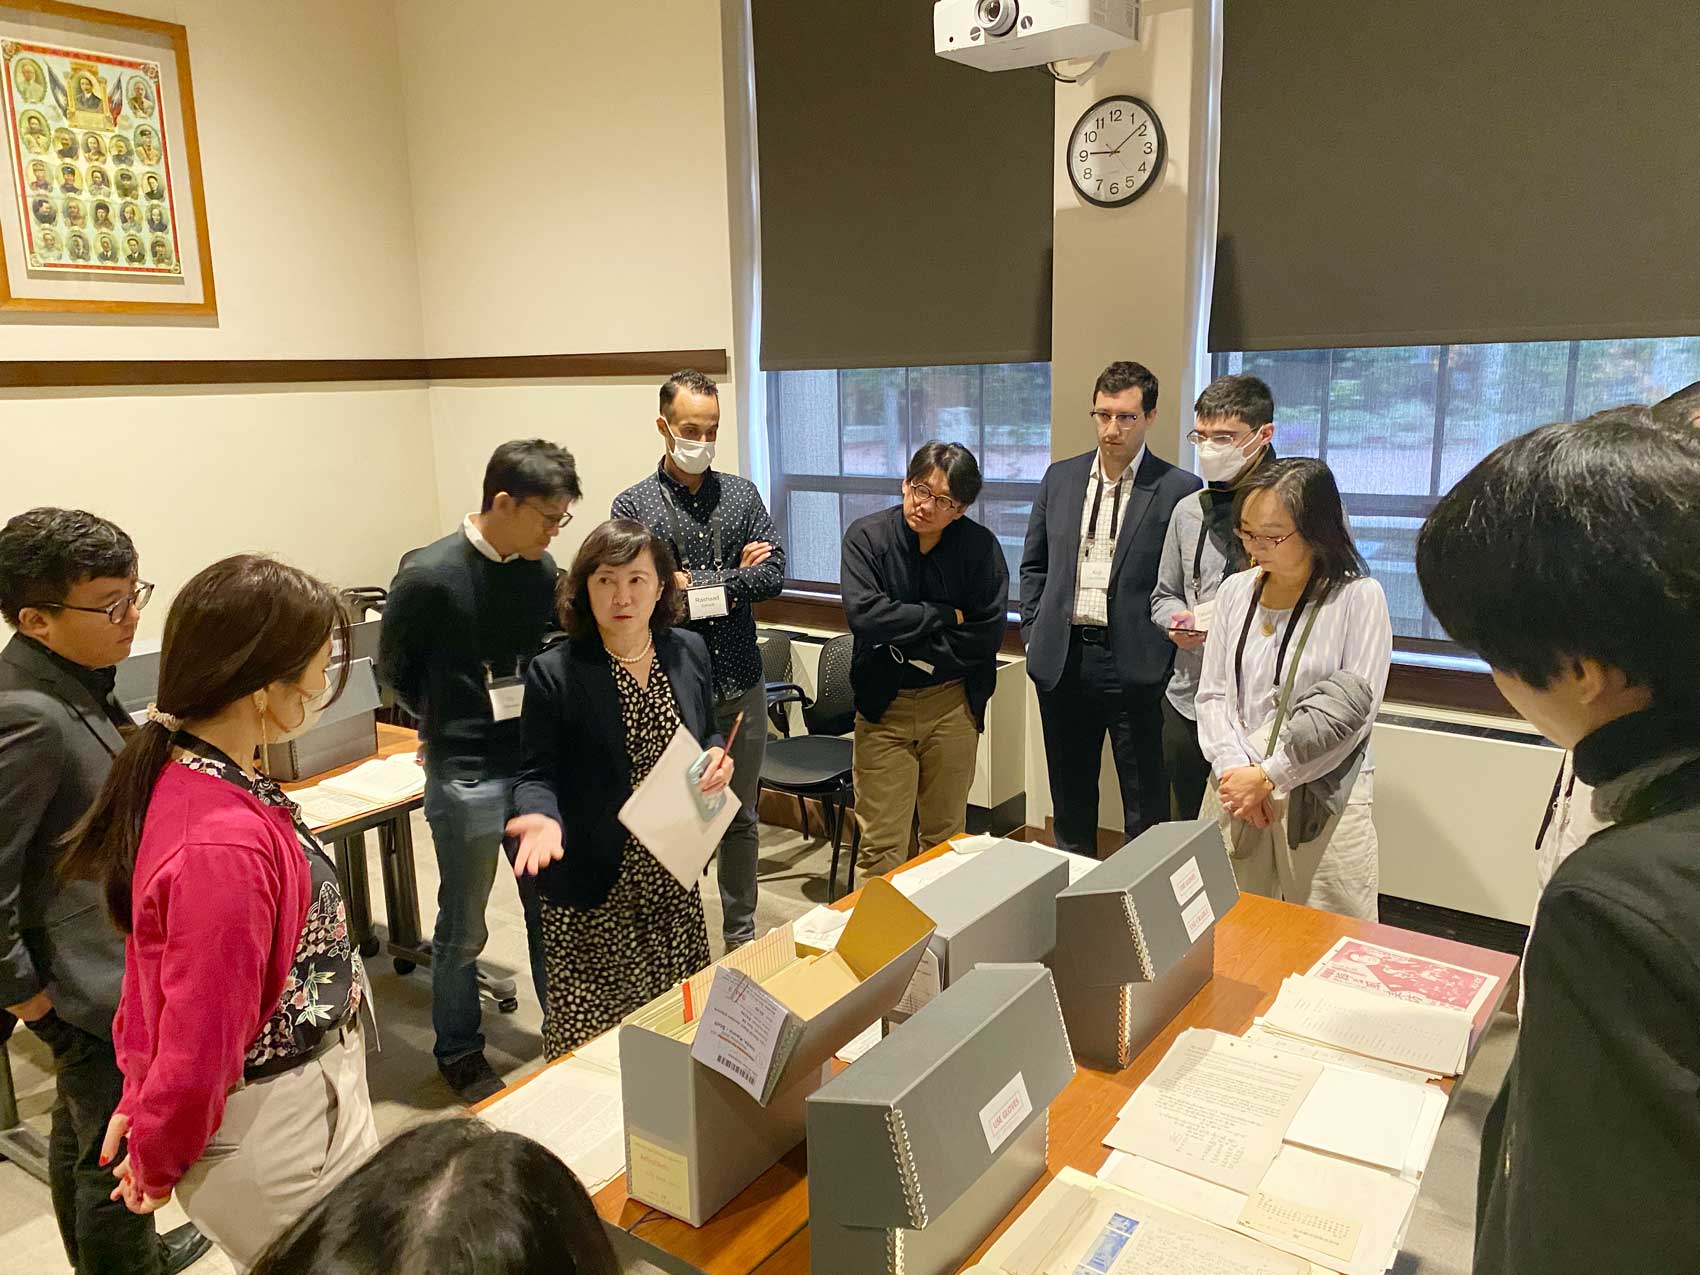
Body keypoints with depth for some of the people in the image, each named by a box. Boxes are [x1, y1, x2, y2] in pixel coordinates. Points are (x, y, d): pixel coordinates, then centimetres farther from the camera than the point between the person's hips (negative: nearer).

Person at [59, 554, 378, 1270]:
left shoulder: (180, 777, -3)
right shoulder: (224, 846, -33)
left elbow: (155, 966, 8)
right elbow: (200, 1043, -23)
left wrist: (143, 1095, 13)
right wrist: (157, 1160, -6)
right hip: (278, 1134, -9)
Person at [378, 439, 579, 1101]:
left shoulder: (540, 569, -1)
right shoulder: (429, 575, -16)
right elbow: (395, 668, -1)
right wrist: (455, 723, 5)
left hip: (539, 766, 5)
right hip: (467, 779, -5)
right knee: (463, 929, 11)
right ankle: (459, 1054, 32)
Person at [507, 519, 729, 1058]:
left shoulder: (689, 651, 2)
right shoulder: (554, 673, -12)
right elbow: (540, 774, -6)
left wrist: (717, 756, -7)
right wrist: (543, 816, -27)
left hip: (673, 875, 4)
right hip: (594, 890, -4)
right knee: (591, 1039, 2)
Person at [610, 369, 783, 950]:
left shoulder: (741, 494, 6)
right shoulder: (633, 505, -3)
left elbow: (773, 575, -4)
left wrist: (693, 584, -14)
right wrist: (733, 577, -14)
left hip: (741, 685, 3)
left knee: (741, 819, 14)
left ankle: (740, 934, 30)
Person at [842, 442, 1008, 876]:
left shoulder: (980, 546, -6)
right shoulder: (867, 536, -6)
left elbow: (987, 635, -11)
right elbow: (863, 615, -19)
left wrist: (904, 646, -11)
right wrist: (946, 616, -14)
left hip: (952, 706, 1)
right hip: (883, 705, 0)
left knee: (944, 837, 12)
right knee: (882, 847, 0)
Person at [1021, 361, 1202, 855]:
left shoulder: (1179, 490, -5)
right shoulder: (1060, 478, 8)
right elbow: (1034, 565, 14)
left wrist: (1173, 643, -9)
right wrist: (1034, 632, 7)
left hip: (1135, 664, -4)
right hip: (1062, 658, 4)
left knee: (1146, 813, 6)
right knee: (1070, 800, 18)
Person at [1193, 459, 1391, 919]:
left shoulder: (1359, 598, -8)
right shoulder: (1235, 591, 6)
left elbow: (1352, 712, -11)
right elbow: (1212, 694, 6)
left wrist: (1268, 776, -12)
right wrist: (1233, 769, -9)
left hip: (1322, 798, -4)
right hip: (1236, 791, 4)